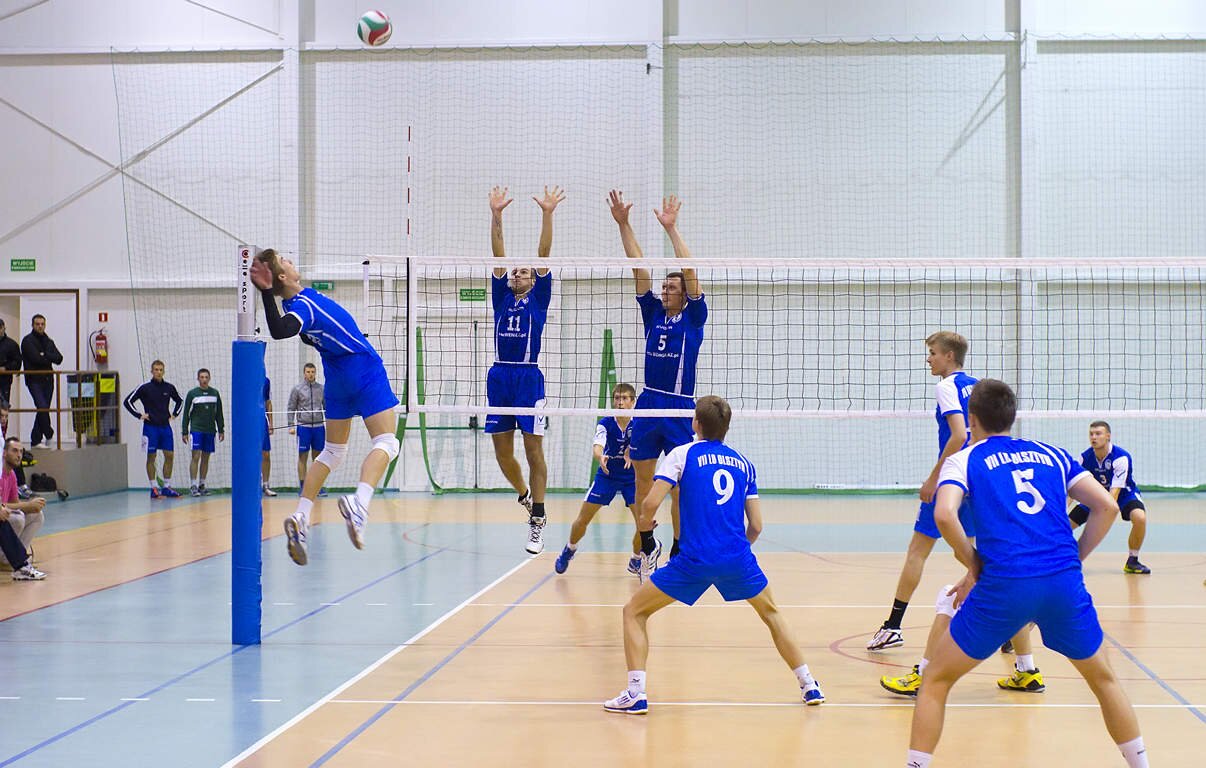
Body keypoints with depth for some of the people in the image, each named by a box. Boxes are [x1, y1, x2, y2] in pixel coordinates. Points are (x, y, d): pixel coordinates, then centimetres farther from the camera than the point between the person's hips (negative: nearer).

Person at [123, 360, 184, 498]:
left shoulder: (169, 388, 6)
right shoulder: (145, 388, -5)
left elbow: (180, 401, 24)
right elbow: (127, 401, -2)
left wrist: (174, 414, 10)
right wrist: (139, 415, -6)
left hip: (165, 426, 4)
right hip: (150, 427, -4)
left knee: (169, 456, 1)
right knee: (151, 457, 0)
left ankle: (167, 487, 8)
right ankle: (154, 488, 5)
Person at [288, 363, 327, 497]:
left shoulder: (321, 388, 7)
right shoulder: (297, 388, 0)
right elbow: (291, 408, 2)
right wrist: (291, 426, -5)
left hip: (319, 427, 3)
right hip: (303, 427, -3)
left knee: (317, 457, 6)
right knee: (302, 457, 1)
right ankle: (302, 486, 5)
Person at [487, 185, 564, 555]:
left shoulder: (538, 299, 9)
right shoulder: (502, 298, 16)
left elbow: (543, 256, 1)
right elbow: (498, 255, 10)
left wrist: (547, 215, -7)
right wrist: (496, 214, 2)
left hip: (529, 377, -4)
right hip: (499, 376, 4)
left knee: (534, 450, -4)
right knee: (502, 453, 6)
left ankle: (538, 521, -2)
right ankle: (525, 495, 32)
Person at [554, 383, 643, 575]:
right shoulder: (605, 423, -15)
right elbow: (597, 446, -31)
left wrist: (631, 454, -50)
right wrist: (600, 457, -55)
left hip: (631, 478, 0)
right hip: (606, 475, 0)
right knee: (582, 521, -1)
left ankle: (636, 561, 14)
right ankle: (569, 550, 29)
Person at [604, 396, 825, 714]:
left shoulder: (682, 454, 4)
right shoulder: (743, 463, 15)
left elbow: (651, 503, -9)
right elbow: (755, 525, 11)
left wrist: (645, 536, 7)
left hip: (693, 559, -3)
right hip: (738, 558, 4)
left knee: (634, 611, 11)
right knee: (770, 612, 28)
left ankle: (636, 693, -2)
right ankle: (809, 686, 26)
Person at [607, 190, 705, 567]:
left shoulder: (693, 317, 1)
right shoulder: (653, 314, 10)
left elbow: (689, 271, -11)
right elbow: (639, 267, 5)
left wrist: (671, 228, -16)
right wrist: (623, 224, 0)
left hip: (680, 407, -4)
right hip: (648, 404, 4)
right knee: (643, 483, 8)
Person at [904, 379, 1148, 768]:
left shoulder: (965, 459, 11)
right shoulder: (1052, 454, 21)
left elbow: (945, 514, -8)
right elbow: (1107, 506, 11)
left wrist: (974, 566, 3)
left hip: (1003, 585, -3)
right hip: (1065, 580, 3)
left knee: (937, 679, 13)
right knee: (1103, 678, 26)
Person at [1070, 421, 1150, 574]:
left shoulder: (1121, 458, -29)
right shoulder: (1085, 458, -16)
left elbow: (1115, 491, -35)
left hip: (1124, 493, -4)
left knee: (1139, 517, -34)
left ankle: (1132, 561, -12)